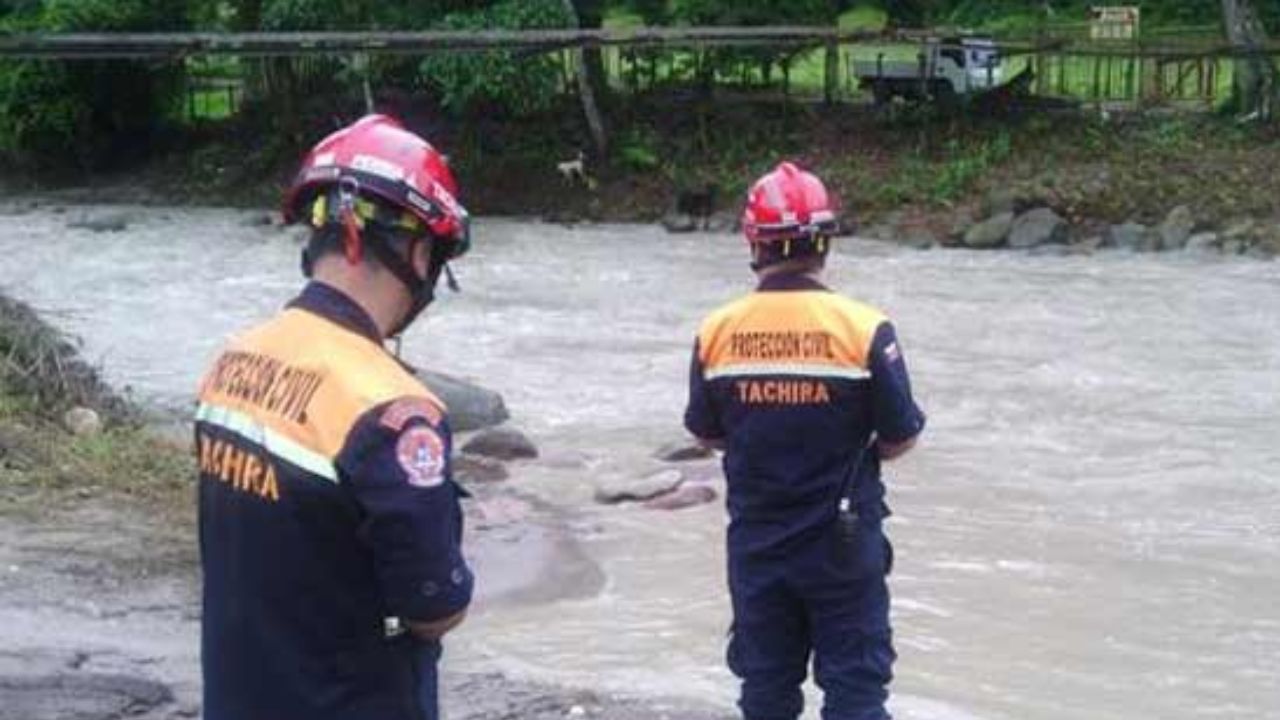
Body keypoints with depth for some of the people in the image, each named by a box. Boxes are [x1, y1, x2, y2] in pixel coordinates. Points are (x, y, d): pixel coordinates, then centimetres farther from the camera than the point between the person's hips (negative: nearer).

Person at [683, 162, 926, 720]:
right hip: (844, 545, -3)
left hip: (755, 543, 3)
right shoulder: (863, 329, -15)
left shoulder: (717, 332, -7)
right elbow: (900, 438, -8)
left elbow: (707, 434, 5)